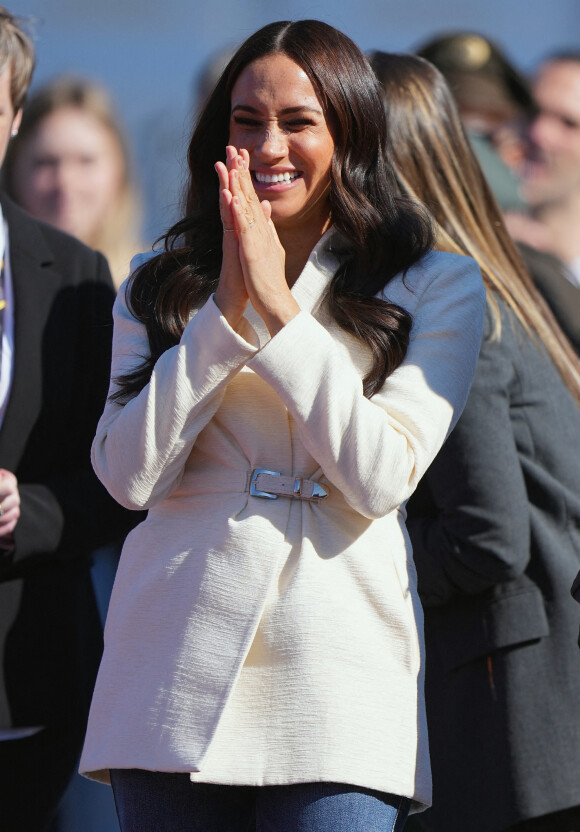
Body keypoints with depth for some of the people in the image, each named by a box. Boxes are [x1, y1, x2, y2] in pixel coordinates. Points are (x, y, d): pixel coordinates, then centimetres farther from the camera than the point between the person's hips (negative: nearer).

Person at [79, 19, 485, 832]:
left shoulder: (436, 287, 6)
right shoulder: (161, 285, 13)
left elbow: (381, 479, -6)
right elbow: (130, 475, 0)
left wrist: (279, 309, -9)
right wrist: (227, 316, -8)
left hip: (340, 677, -2)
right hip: (178, 671, 2)